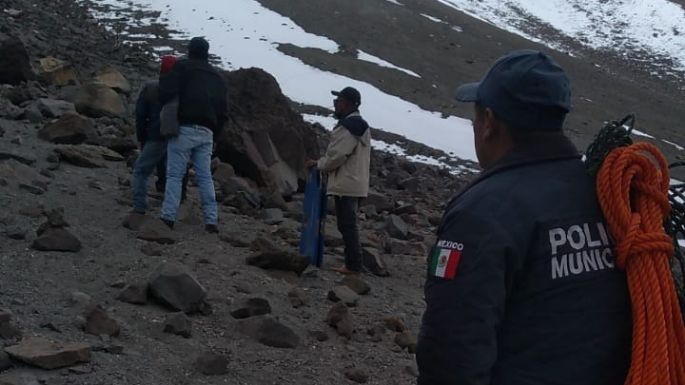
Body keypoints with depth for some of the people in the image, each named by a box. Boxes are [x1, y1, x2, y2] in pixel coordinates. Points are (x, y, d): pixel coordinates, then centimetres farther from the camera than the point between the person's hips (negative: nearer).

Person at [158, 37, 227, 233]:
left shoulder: (182, 67, 0)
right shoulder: (216, 76, 19)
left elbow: (166, 94, -13)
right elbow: (223, 111, 19)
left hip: (184, 129, -5)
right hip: (206, 132, 5)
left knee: (174, 174, -3)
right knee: (205, 176, 7)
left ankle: (168, 217, -9)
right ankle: (211, 220, 2)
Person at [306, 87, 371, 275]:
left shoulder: (348, 127, -17)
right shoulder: (360, 125, 17)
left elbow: (337, 155, -19)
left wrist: (318, 164, -3)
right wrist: (322, 164, 20)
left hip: (346, 185, -10)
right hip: (356, 183, 10)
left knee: (347, 225, -7)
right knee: (349, 225, 14)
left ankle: (353, 265, -4)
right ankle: (353, 263, 18)